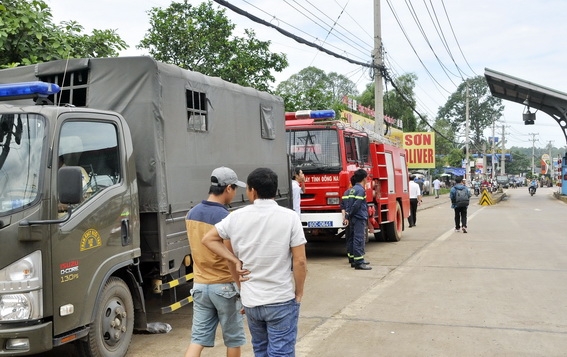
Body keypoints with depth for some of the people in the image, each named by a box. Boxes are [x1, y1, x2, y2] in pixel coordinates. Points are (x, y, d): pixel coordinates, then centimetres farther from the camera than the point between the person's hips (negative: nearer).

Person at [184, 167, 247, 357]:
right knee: (233, 339, 12)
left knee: (198, 339, 9)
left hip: (200, 285, 6)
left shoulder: (192, 213, 4)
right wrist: (242, 289, -12)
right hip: (224, 286, -6)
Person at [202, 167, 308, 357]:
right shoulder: (289, 217, -11)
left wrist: (236, 261, 4)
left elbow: (208, 239, 9)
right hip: (281, 300, -3)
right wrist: (298, 294, 1)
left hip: (250, 300, 4)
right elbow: (299, 261, -12)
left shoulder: (236, 217, -2)